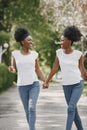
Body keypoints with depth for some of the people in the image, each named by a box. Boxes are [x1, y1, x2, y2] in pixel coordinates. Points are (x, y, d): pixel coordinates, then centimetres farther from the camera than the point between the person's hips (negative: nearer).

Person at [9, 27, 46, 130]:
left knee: (32, 108, -16)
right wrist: (11, 69, -23)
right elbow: (14, 69, 2)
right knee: (27, 111, 7)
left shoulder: (34, 54, 2)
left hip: (34, 84, 0)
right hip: (22, 86, 0)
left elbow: (37, 70, 10)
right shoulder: (15, 53, -2)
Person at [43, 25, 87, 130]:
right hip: (66, 86, 3)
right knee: (73, 110, 7)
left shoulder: (78, 54, -9)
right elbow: (54, 68, 4)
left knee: (71, 108, -17)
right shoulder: (59, 52, -2)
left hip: (78, 84, -3)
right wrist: (46, 82, 3)